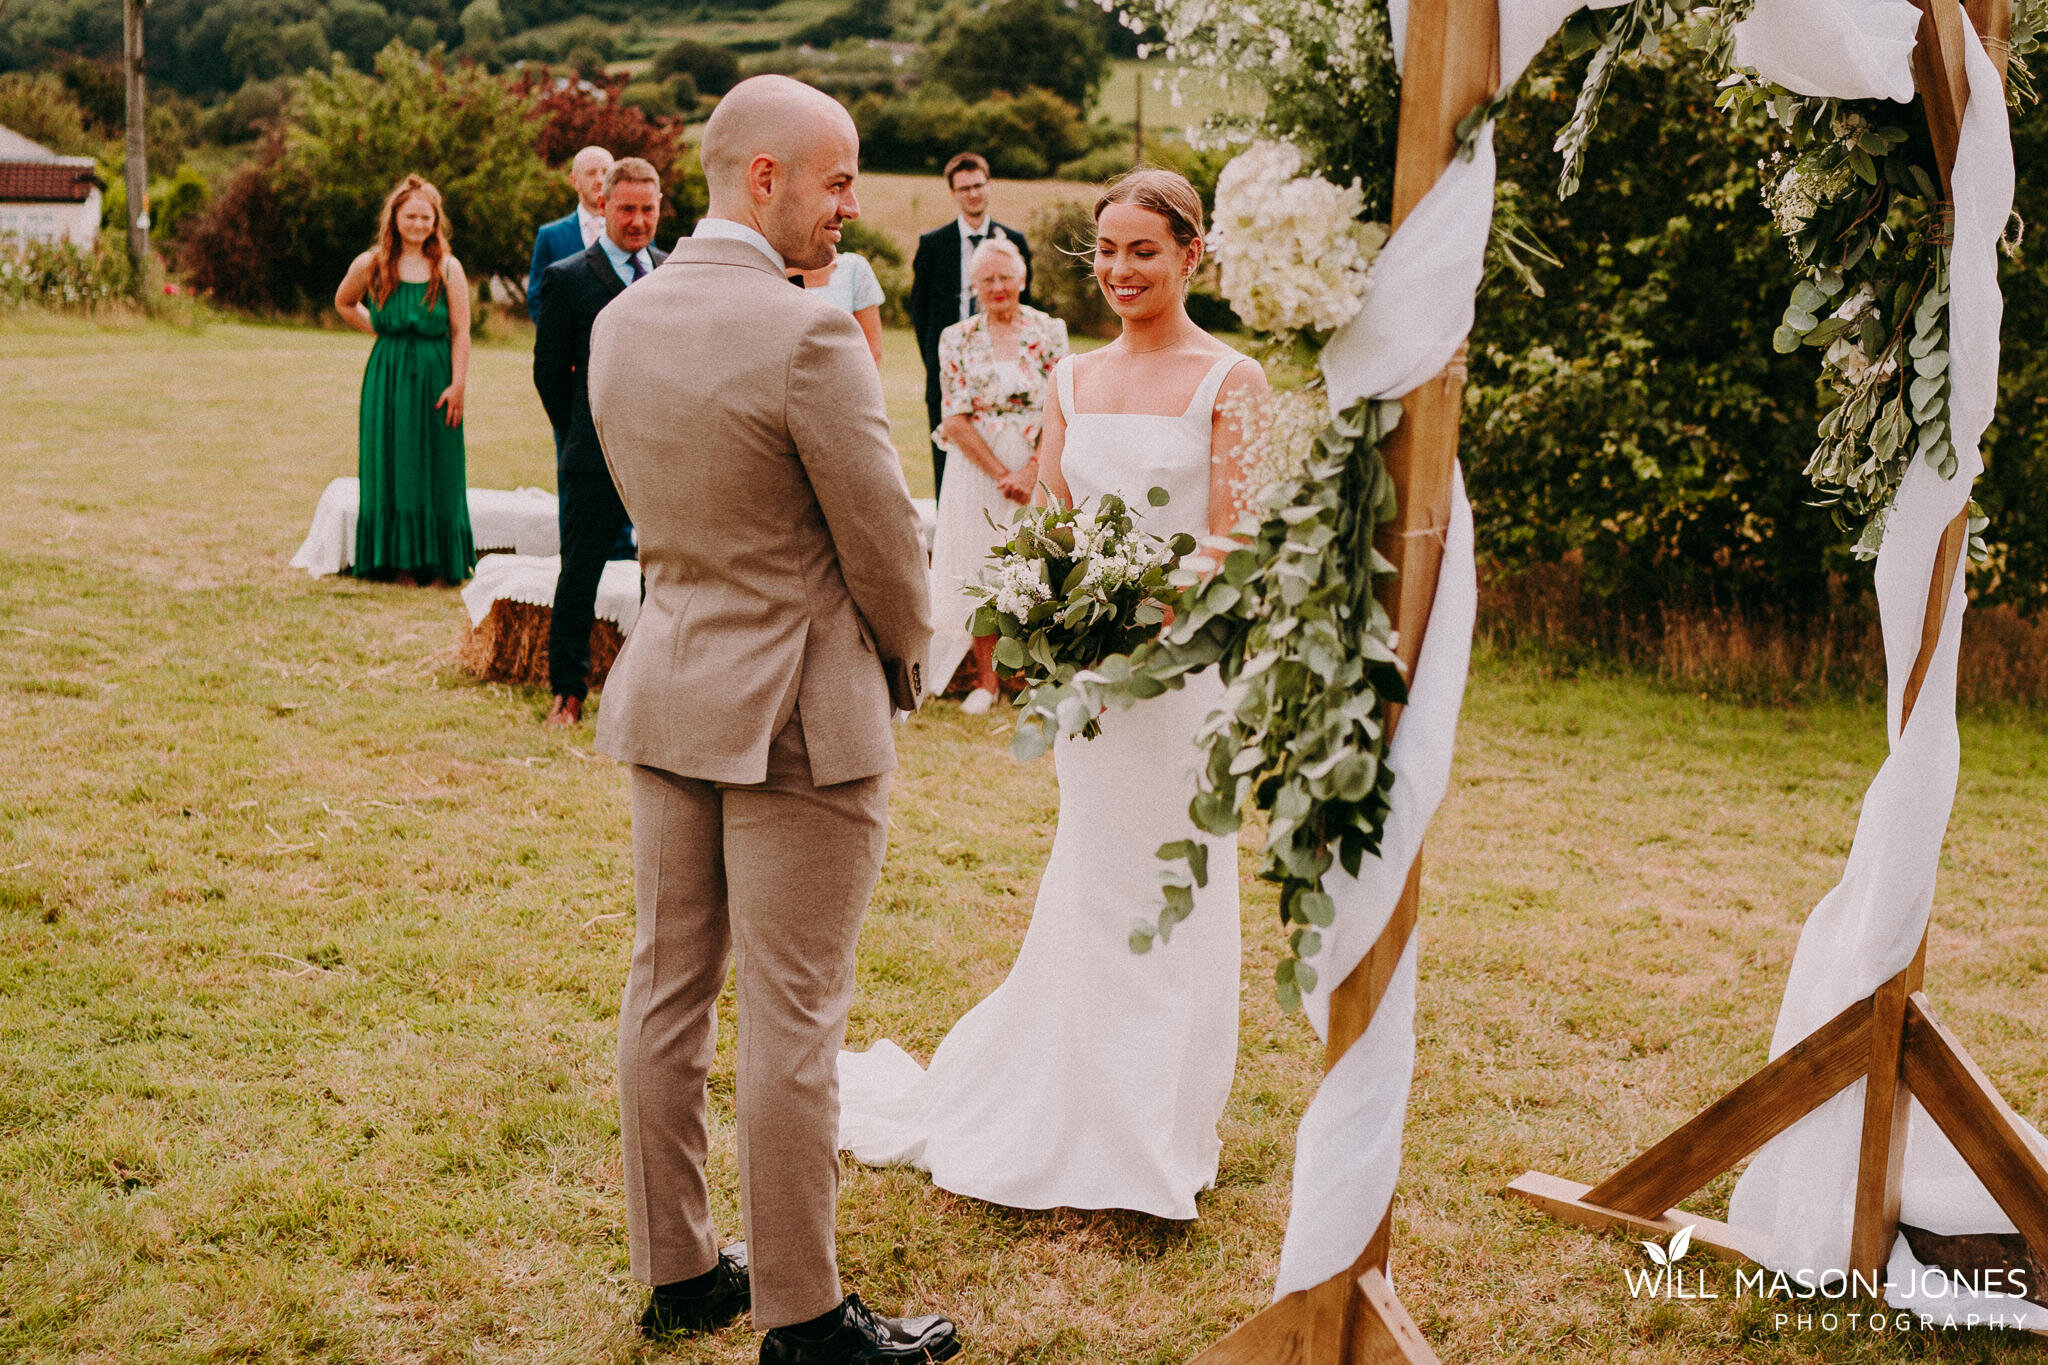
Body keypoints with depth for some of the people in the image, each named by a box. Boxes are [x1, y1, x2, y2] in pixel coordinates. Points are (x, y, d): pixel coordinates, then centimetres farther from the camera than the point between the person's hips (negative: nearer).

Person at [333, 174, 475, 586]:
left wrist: (457, 385, -10)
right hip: (387, 378, 1)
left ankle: (440, 563, 6)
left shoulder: (448, 268, 0)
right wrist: (381, 330, 8)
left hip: (434, 378, -1)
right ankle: (400, 562, 9)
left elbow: (460, 332, -3)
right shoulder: (370, 265, 3)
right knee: (391, 467, 2)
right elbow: (344, 303, 22)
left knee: (435, 470, 1)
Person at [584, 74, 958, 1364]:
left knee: (667, 989, 15)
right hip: (800, 715, -7)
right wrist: (906, 663, 6)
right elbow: (886, 546, -13)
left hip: (665, 695, 8)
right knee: (793, 1024, 1)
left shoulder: (619, 323, 4)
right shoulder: (809, 335, -20)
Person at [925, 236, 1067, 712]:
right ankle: (985, 677, 11)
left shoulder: (1049, 332, 0)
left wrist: (1031, 471, -15)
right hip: (975, 470, 1)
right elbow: (955, 419, -4)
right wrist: (1001, 474, -12)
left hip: (1039, 467, 0)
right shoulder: (958, 339, 1)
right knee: (978, 571, 0)